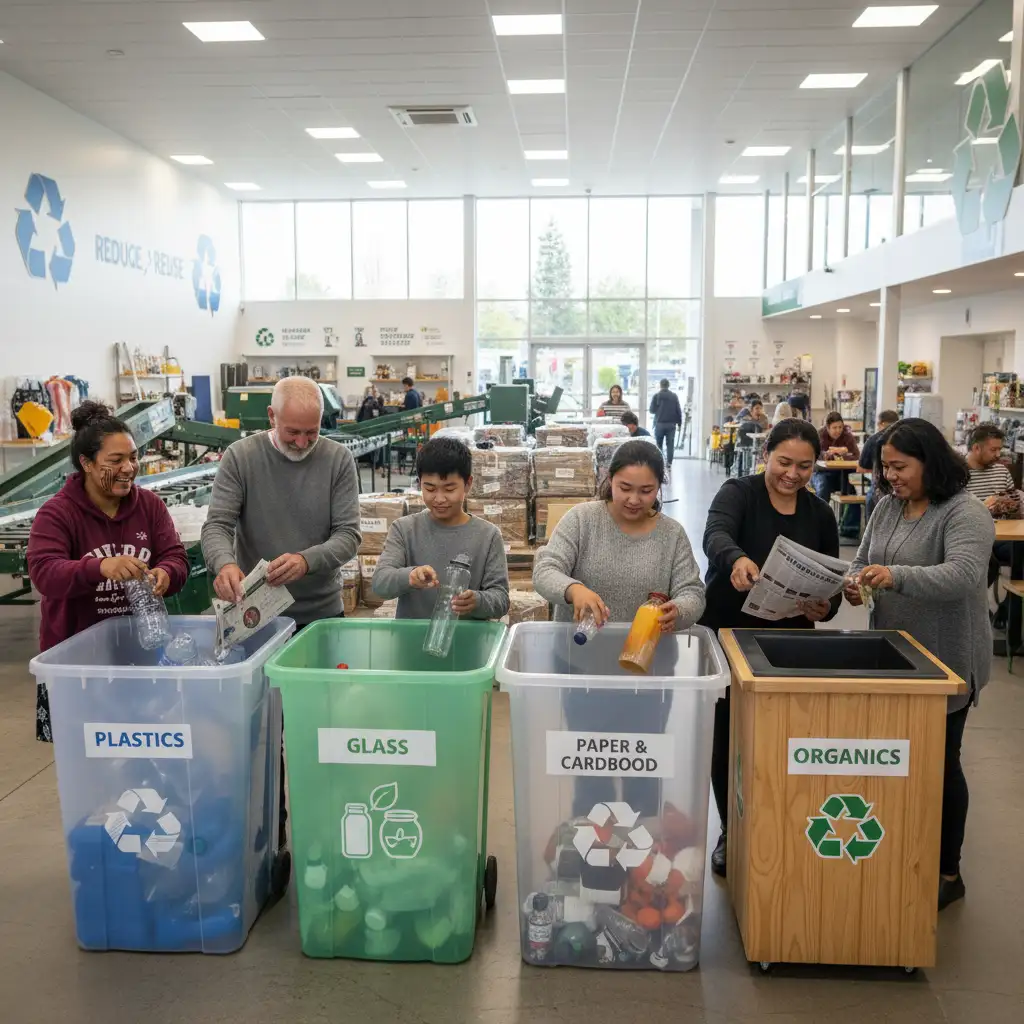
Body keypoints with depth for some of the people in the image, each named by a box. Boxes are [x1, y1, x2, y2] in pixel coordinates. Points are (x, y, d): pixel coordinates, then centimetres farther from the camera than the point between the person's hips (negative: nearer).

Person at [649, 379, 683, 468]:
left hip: (659, 423, -1)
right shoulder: (674, 396, 2)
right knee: (670, 445, 3)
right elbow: (678, 410, 0)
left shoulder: (656, 396, -3)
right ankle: (669, 464, -2)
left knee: (658, 445, 9)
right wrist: (679, 423, 6)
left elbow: (652, 410, 0)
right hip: (671, 424, 1)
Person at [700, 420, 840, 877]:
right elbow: (716, 535, -31)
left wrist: (825, 608, -17)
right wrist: (737, 559, -54)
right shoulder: (738, 493, -9)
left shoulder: (820, 514, 4)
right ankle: (730, 832, 26)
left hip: (789, 642, 3)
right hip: (728, 636, -3)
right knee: (728, 735, 8)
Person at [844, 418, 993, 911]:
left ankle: (947, 873, 20)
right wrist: (856, 583, -10)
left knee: (938, 761, 4)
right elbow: (863, 560, 12)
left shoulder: (965, 514, -16)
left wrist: (897, 576, -42)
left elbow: (964, 574, -30)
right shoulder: (888, 506, 6)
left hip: (946, 663, -6)